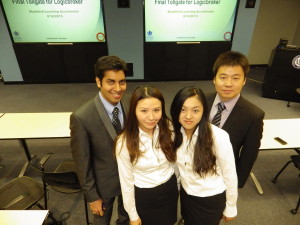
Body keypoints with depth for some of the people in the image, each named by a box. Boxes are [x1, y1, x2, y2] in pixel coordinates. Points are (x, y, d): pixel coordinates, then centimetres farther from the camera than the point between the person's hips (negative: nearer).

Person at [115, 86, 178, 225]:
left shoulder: (168, 129, -15)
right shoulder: (124, 143, -23)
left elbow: (175, 161, 0)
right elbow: (126, 182, -12)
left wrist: (178, 186, 10)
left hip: (170, 190, 3)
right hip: (144, 197, -3)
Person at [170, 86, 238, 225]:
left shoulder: (218, 137, -29)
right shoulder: (175, 132, -14)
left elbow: (230, 176, -16)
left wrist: (230, 208, -5)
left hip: (211, 199, -4)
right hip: (186, 194, 5)